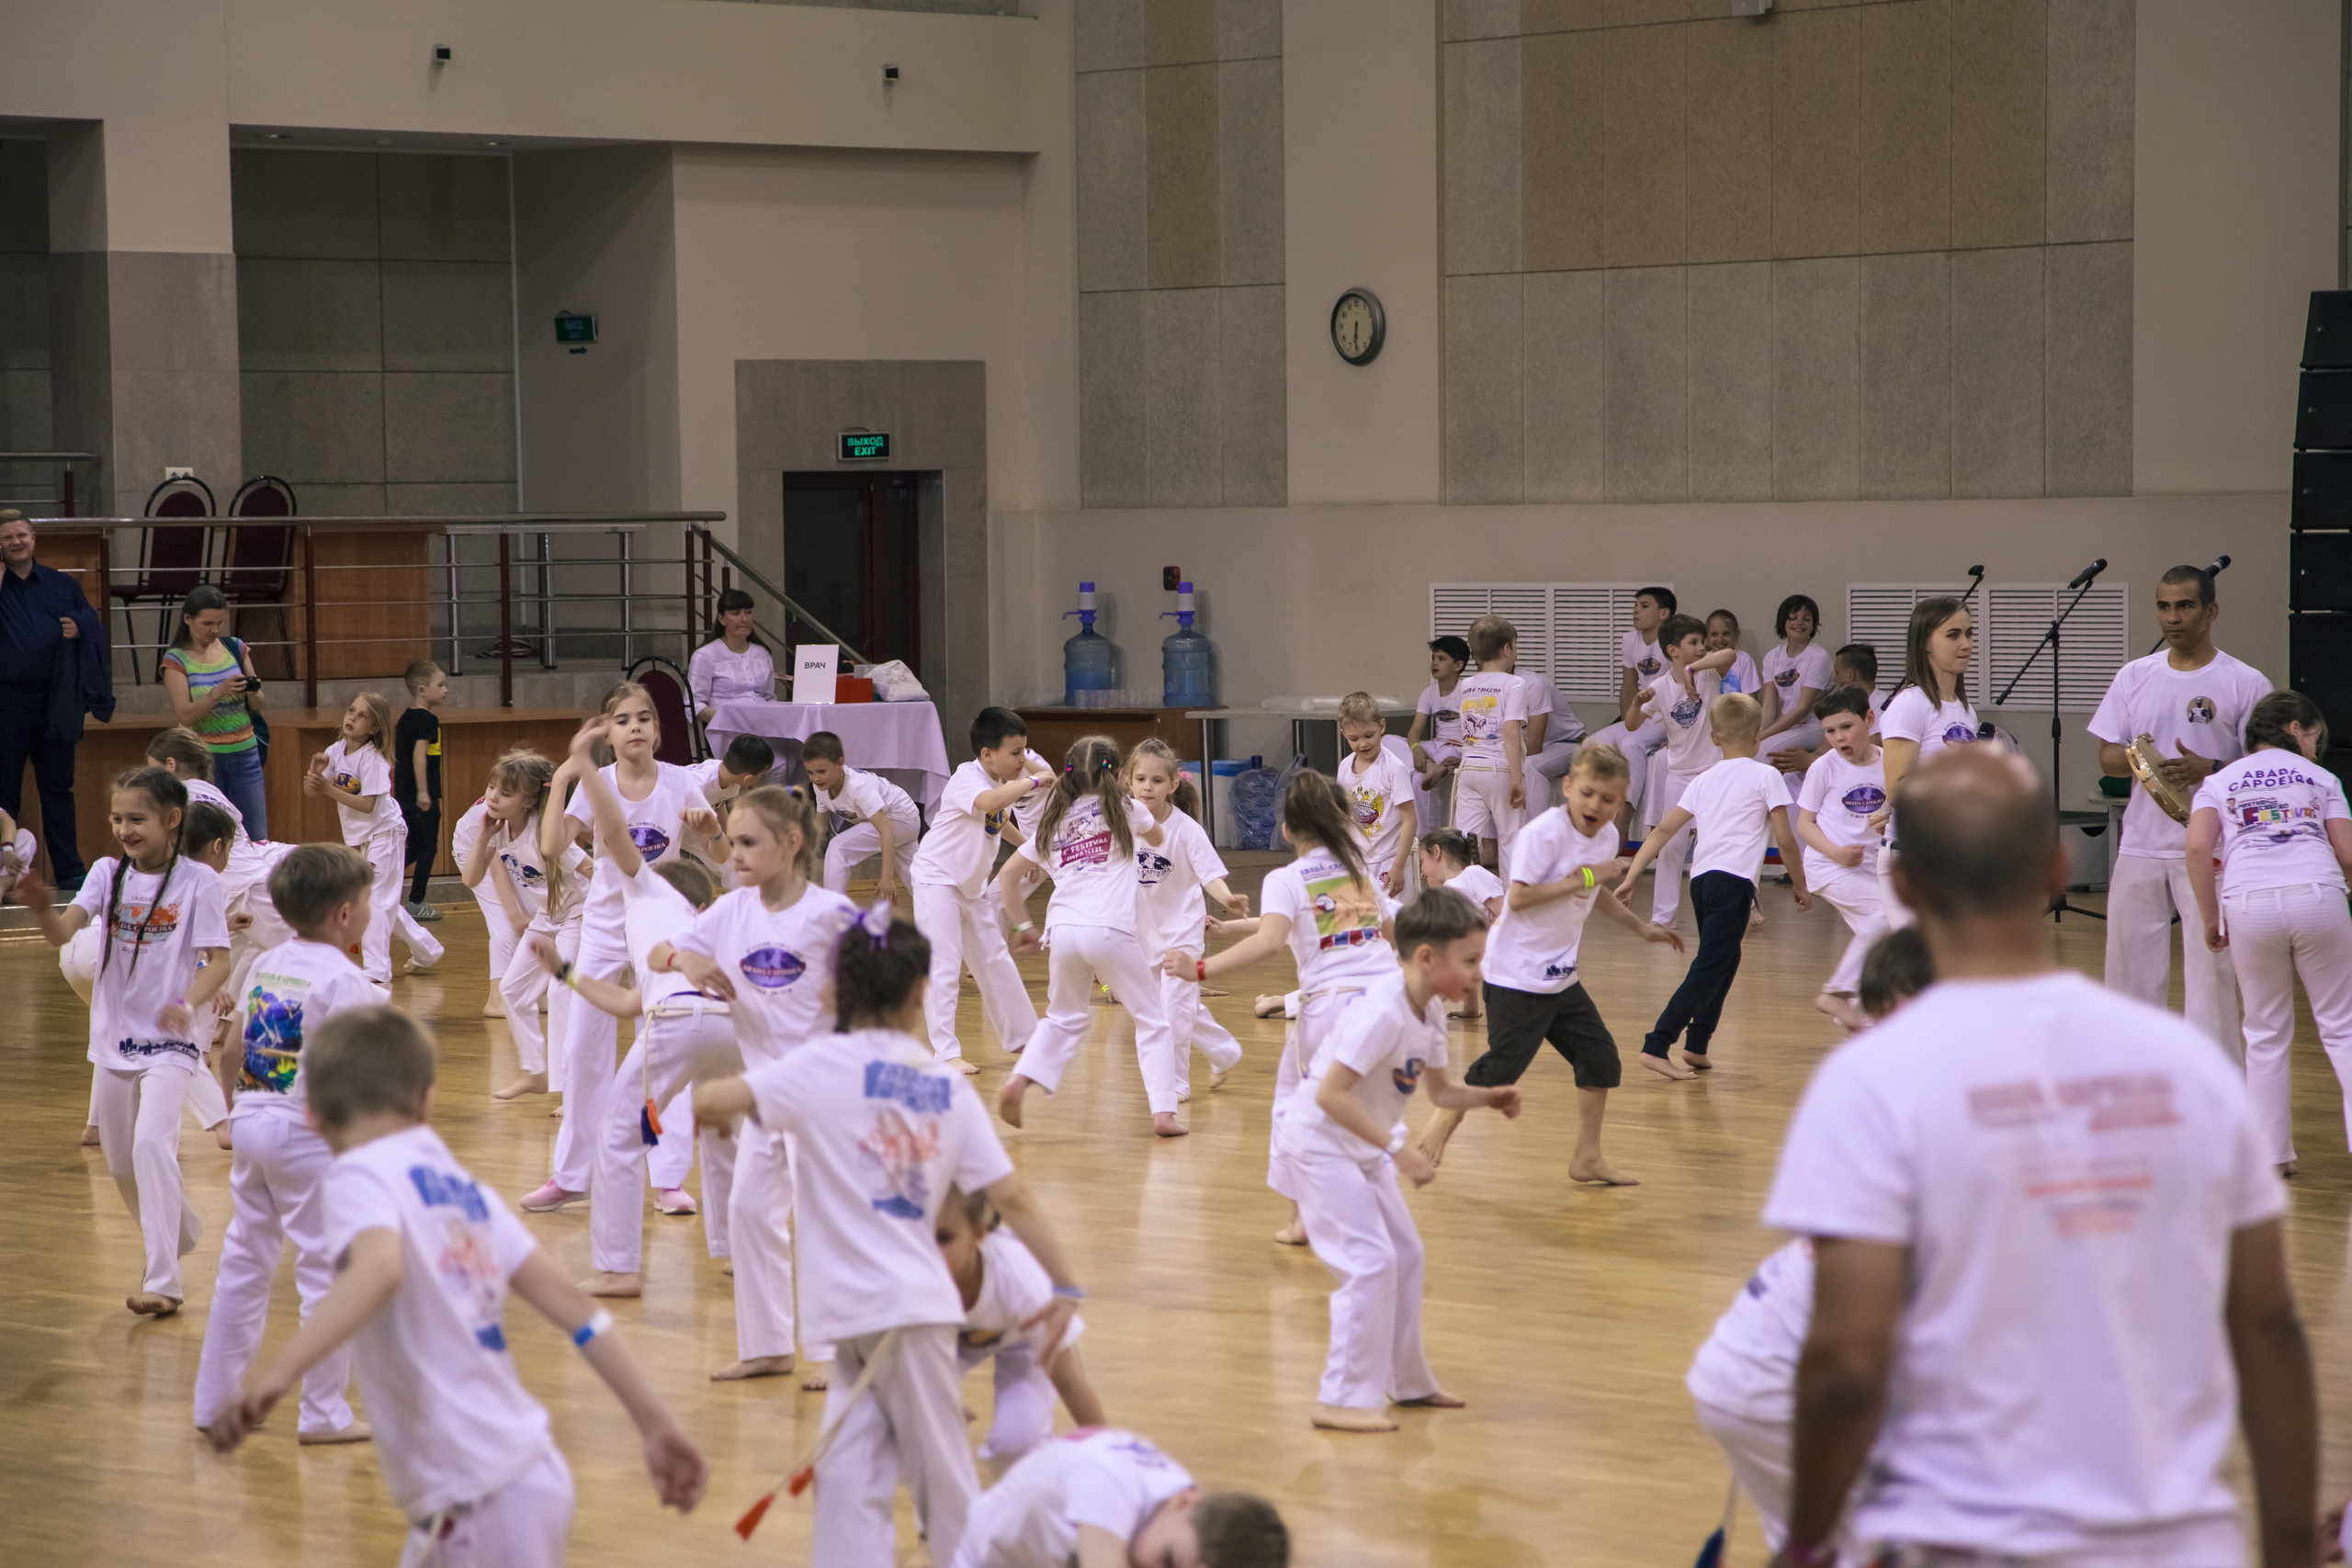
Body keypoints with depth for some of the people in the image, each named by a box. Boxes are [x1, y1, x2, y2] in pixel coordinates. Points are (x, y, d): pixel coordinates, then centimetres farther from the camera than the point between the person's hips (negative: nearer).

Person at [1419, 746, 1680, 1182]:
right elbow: (1518, 898, -28)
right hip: (1516, 975, -8)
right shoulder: (1545, 833, -21)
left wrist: (1640, 927, 28)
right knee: (1502, 1066, -6)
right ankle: (1444, 1121, 16)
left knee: (1601, 1059, 6)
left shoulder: (1607, 836, 5)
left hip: (1561, 976, 8)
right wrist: (1583, 878, -25)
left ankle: (1587, 1158, 17)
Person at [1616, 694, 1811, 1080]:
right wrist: (1800, 886, 13)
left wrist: (1630, 878, 12)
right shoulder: (1765, 776, 4)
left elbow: (1664, 829, 13)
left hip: (1701, 878, 7)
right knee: (1709, 969, -8)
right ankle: (1657, 1047, -18)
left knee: (1725, 960, 24)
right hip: (1734, 881, -7)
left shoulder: (1704, 780, 19)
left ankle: (1696, 1048, 24)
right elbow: (1785, 840, 0)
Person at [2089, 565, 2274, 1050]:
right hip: (2140, 845, 4)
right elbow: (2107, 757, 11)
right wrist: (2137, 760, -13)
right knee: (2130, 966, 9)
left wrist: (2207, 770, -19)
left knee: (2210, 970, -5)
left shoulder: (2246, 683, -3)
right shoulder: (2135, 677, 10)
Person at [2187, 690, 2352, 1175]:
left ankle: (2274, 1154, 14)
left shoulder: (2218, 781, 20)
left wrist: (2211, 919, 9)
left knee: (2266, 1034, 14)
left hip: (2250, 903, 1)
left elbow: (2198, 848, 3)